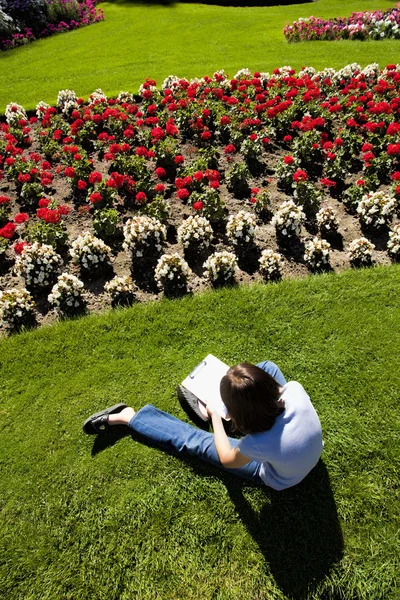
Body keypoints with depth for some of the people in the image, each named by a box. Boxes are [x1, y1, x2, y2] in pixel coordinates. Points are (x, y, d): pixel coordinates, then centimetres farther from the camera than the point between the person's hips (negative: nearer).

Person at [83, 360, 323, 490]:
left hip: (279, 479, -4)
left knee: (195, 441, -2)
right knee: (268, 366, 1)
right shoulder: (295, 389, -36)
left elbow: (227, 460, -17)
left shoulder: (259, 442, -42)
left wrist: (215, 416, -6)